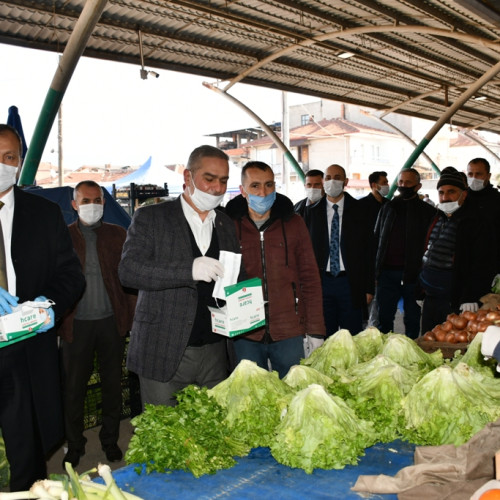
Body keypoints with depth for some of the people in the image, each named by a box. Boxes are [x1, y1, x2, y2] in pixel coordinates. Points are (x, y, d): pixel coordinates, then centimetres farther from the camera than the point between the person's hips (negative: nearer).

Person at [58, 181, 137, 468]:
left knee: (113, 384, 11)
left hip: (111, 322, 1)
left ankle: (110, 440, 28)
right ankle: (75, 445, 24)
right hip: (76, 324, -1)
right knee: (74, 387, 8)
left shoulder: (117, 235, 6)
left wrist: (131, 316, -3)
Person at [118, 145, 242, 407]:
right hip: (163, 353, -4)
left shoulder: (226, 225, 15)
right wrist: (189, 269, -25)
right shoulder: (150, 218, -1)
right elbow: (128, 270, -13)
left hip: (214, 353, 4)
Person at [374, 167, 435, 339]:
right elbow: (376, 239, 14)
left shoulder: (428, 212, 4)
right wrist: (375, 271, 7)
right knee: (384, 318, 6)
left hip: (413, 273, -2)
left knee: (412, 319, 7)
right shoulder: (388, 208, 13)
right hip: (387, 272, 3)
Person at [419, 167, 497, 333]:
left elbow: (483, 266, -15)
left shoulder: (477, 223, -9)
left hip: (456, 303, -7)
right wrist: (421, 288, 19)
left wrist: (470, 298, -21)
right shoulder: (436, 219, 14)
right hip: (430, 298, 8)